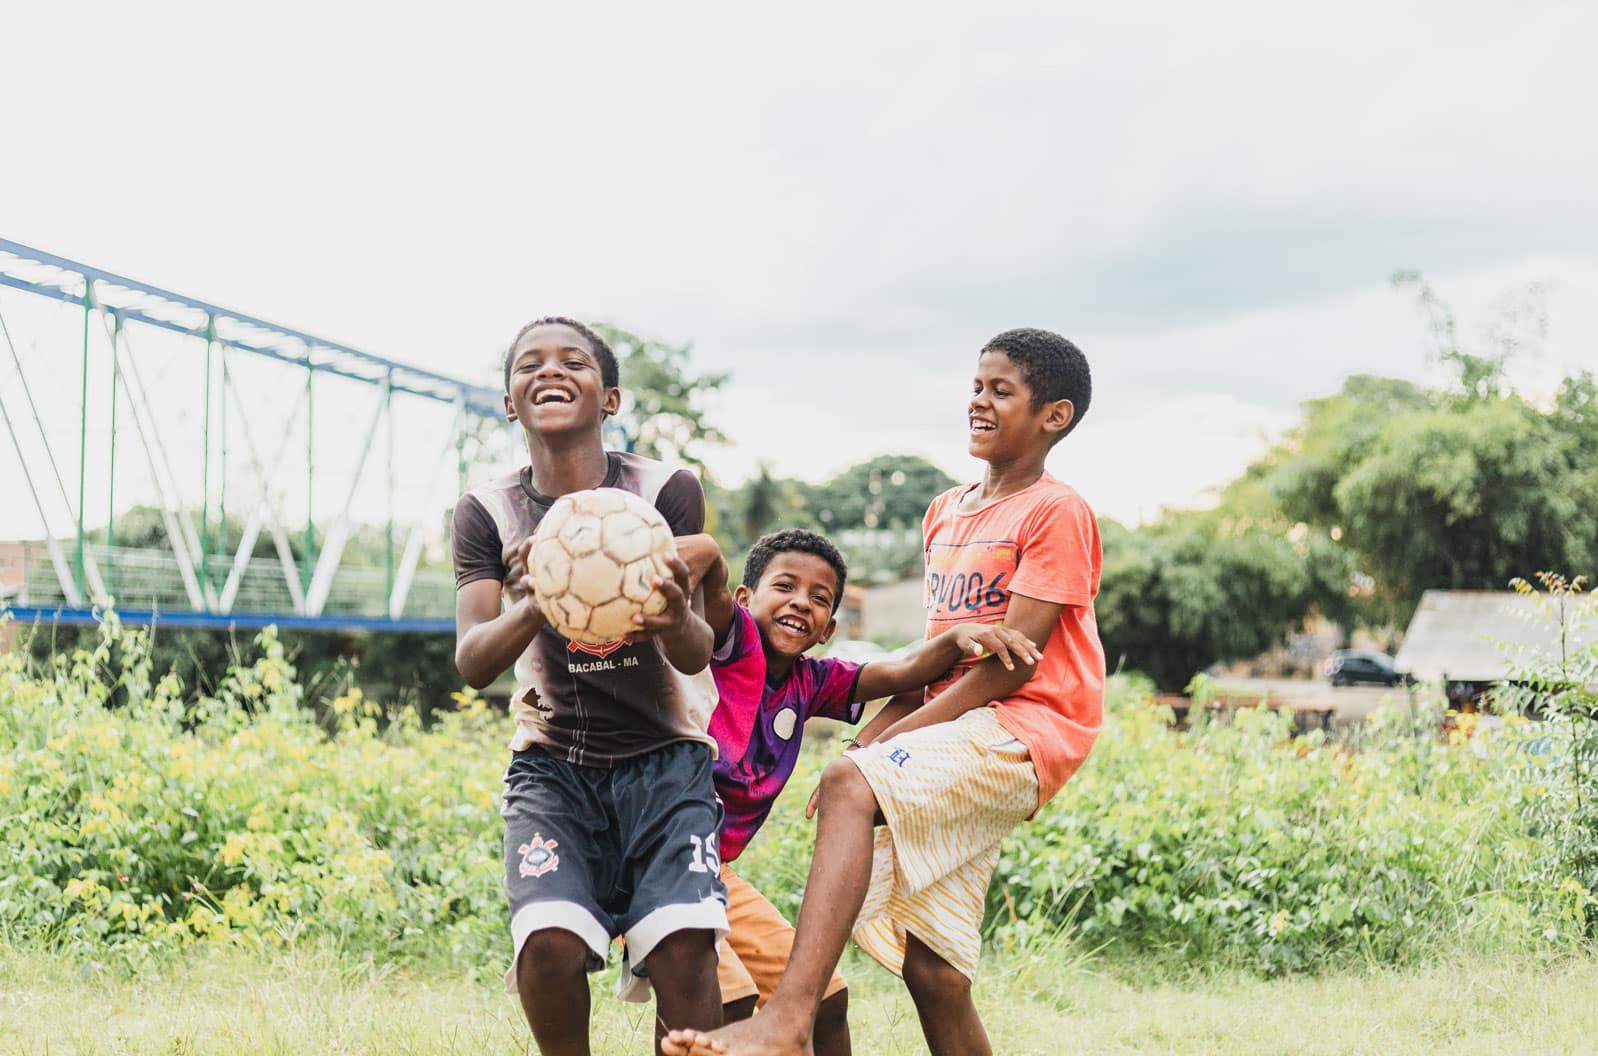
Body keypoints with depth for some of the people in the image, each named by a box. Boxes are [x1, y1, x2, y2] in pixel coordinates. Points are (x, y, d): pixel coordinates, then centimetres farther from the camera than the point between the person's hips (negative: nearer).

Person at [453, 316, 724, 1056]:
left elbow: (698, 654, -13)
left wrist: (680, 623, -38)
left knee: (684, 945, -21)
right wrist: (531, 609, -37)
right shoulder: (487, 513, -4)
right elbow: (471, 662, -15)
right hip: (552, 764, 1)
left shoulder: (667, 491, -8)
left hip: (663, 756, 0)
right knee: (550, 941, -22)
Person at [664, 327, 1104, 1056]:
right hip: (958, 749, 8)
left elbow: (1011, 665, -13)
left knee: (849, 785, -32)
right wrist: (877, 733, 5)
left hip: (1024, 732, -8)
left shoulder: (1056, 512, -6)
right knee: (930, 969, 2)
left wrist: (886, 742, -14)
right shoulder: (944, 512, 19)